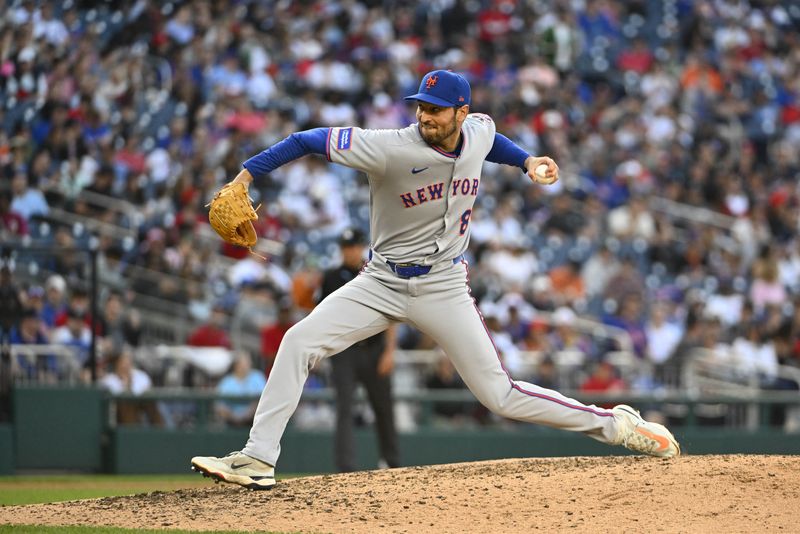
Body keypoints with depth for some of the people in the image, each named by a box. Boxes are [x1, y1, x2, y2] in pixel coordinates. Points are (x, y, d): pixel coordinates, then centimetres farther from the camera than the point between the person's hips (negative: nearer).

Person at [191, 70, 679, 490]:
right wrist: (244, 177, -26)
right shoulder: (393, 149, -22)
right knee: (299, 342, -18)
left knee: (501, 396, -4)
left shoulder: (480, 132, -7)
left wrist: (527, 161, 8)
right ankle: (258, 460, -15)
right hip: (382, 283, -1)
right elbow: (311, 140, -21)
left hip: (443, 290, 1)